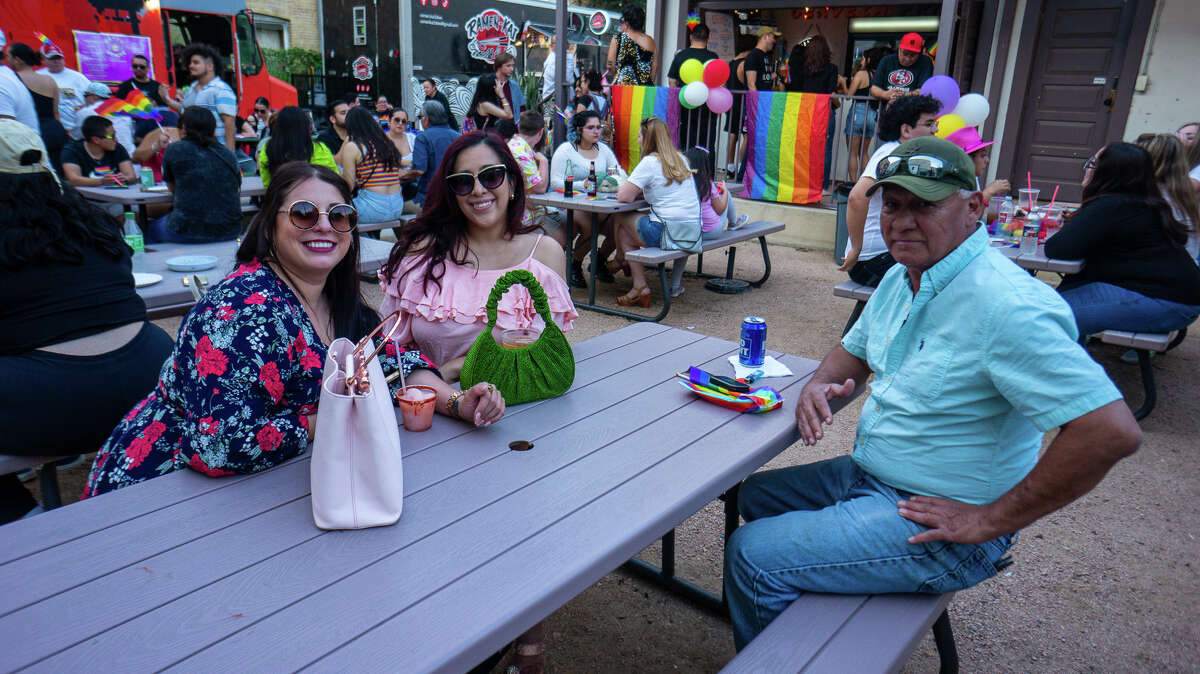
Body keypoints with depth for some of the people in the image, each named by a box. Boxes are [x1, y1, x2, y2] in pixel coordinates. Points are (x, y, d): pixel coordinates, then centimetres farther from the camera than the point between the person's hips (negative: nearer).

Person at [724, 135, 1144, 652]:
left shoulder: (1006, 304, -27)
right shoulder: (901, 279, 4)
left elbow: (1112, 431, -31)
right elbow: (854, 352, 20)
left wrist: (990, 520, -23)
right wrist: (819, 385, -4)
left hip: (933, 523, -9)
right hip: (868, 475, 10)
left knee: (752, 555, -15)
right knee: (754, 496, 19)